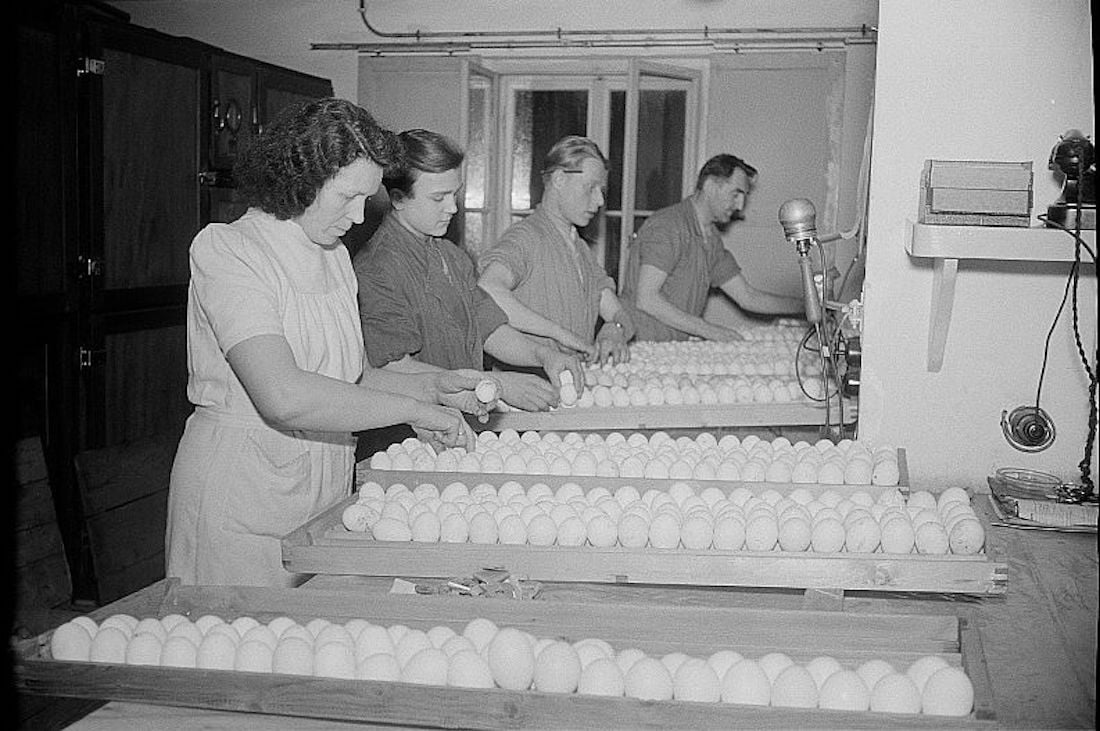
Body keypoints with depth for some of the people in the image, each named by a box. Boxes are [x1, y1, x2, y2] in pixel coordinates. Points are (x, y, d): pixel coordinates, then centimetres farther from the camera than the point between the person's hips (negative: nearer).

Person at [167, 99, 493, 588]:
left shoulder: (334, 256, 11)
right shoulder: (225, 249, -15)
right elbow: (284, 396, -27)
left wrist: (433, 387, -1)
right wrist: (412, 409, -21)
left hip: (327, 480, 7)